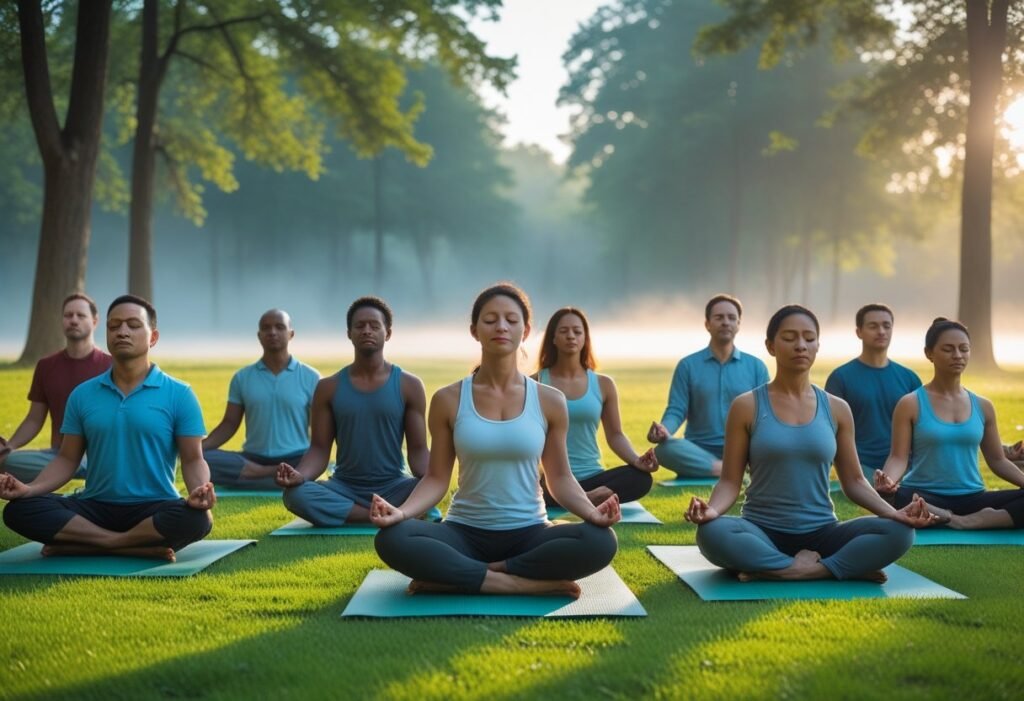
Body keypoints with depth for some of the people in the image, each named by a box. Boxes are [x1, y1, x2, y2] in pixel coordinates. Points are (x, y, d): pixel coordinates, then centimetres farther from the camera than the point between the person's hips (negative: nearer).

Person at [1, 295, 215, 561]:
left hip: (154, 509, -3)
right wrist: (28, 488, -10)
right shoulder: (83, 395, 8)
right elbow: (67, 459, 9)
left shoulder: (179, 395, -1)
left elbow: (193, 459, -2)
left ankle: (77, 545, -23)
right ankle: (142, 548, -25)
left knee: (196, 519, -36)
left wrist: (198, 491, -25)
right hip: (96, 507, 3)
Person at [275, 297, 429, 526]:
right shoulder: (328, 387, 4)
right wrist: (299, 475, -22)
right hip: (345, 488, 2)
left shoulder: (409, 385, 1)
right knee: (295, 494, -30)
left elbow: (418, 449, -1)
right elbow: (319, 448, 1)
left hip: (393, 487, -1)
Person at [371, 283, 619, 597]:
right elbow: (437, 478, 1)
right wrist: (401, 511, -19)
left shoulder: (549, 401, 1)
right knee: (391, 539, -31)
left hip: (529, 534, 1)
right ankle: (526, 585, -26)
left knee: (601, 541, -31)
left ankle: (456, 576, -19)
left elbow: (560, 477, 5)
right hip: (465, 533, -1)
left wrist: (591, 511, -15)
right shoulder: (448, 400, 0)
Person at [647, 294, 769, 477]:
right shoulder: (688, 365, 8)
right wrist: (664, 430, -22)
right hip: (699, 452, 0)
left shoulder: (755, 366, 11)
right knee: (665, 449, -35)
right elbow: (676, 410, 2)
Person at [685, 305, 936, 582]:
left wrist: (891, 512, -8)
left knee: (899, 532, -24)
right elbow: (730, 481, -2)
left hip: (821, 534, 2)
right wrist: (711, 509, -24)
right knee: (712, 533, -37)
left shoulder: (837, 409, 7)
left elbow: (854, 481, 10)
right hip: (763, 533, -2)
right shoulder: (747, 406, -1)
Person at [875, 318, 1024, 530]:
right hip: (925, 499, -3)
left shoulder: (983, 406, 12)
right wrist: (888, 480, -28)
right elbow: (899, 457, -6)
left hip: (971, 500, 3)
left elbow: (997, 460, 16)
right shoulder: (911, 404, 0)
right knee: (898, 500, -40)